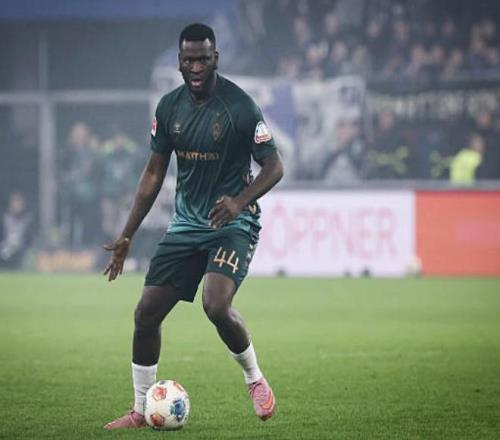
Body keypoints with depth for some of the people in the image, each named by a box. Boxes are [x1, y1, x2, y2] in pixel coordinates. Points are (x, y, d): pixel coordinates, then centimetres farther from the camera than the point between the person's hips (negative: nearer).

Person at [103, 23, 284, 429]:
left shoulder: (240, 107, -14)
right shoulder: (169, 107, 3)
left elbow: (274, 167, -11)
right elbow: (154, 174, 11)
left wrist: (239, 200, -30)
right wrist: (127, 237, 8)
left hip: (233, 223, -6)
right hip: (186, 224, 6)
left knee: (216, 305, -27)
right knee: (147, 312, 0)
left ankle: (256, 380, 0)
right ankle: (141, 411, 14)